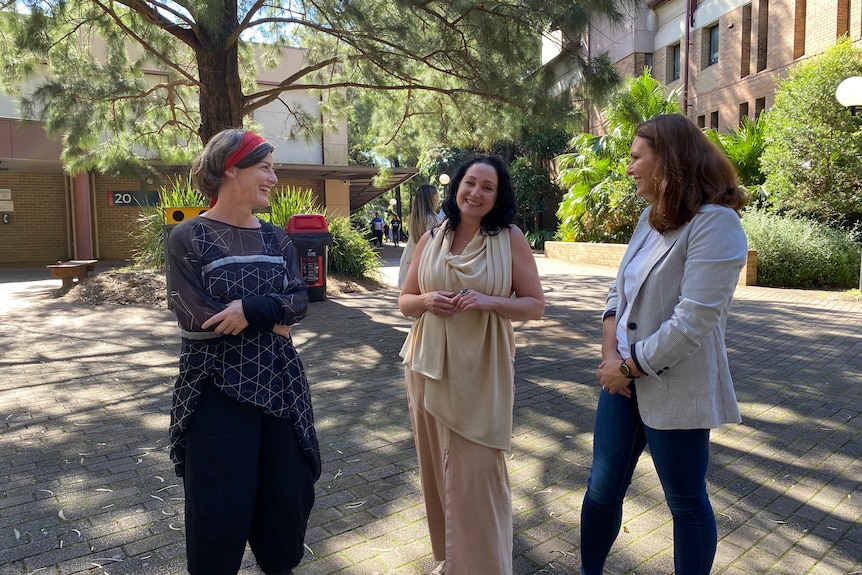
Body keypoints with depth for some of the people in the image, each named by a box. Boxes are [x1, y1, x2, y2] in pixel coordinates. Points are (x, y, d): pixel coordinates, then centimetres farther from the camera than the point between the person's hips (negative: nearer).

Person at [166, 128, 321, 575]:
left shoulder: (276, 239, 7)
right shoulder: (188, 238, -8)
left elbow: (299, 302, -4)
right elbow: (196, 319, -17)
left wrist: (250, 309, -21)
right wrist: (272, 314, -12)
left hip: (279, 384, 5)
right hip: (218, 388, -5)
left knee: (288, 489, 14)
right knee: (221, 503, 7)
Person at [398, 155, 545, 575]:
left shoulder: (510, 239, -4)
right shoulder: (431, 239, 5)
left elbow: (535, 305, -3)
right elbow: (404, 302, 11)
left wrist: (488, 302, -20)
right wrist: (426, 301, -11)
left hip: (481, 372, -3)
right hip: (429, 367, 4)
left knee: (477, 474, 0)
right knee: (437, 468, 13)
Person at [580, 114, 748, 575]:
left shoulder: (715, 223, -17)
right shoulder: (652, 217, 9)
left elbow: (692, 321, -23)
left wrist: (629, 366, -14)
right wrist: (610, 353, -5)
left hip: (674, 388, -7)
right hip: (623, 377, 7)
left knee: (687, 503, 13)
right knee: (602, 488, 14)